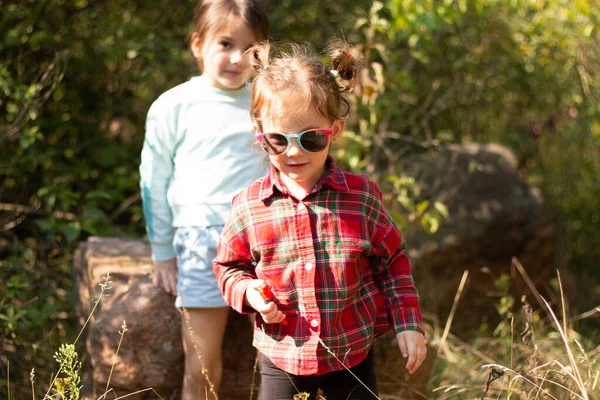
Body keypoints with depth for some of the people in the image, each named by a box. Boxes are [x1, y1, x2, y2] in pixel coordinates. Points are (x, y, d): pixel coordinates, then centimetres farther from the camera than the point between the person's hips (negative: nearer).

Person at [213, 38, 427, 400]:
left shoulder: (362, 195, -8)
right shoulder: (249, 206, -8)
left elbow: (393, 261, 3)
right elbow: (229, 266, 8)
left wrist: (408, 324, 0)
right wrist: (248, 292, -12)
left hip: (353, 356, 0)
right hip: (282, 360, 0)